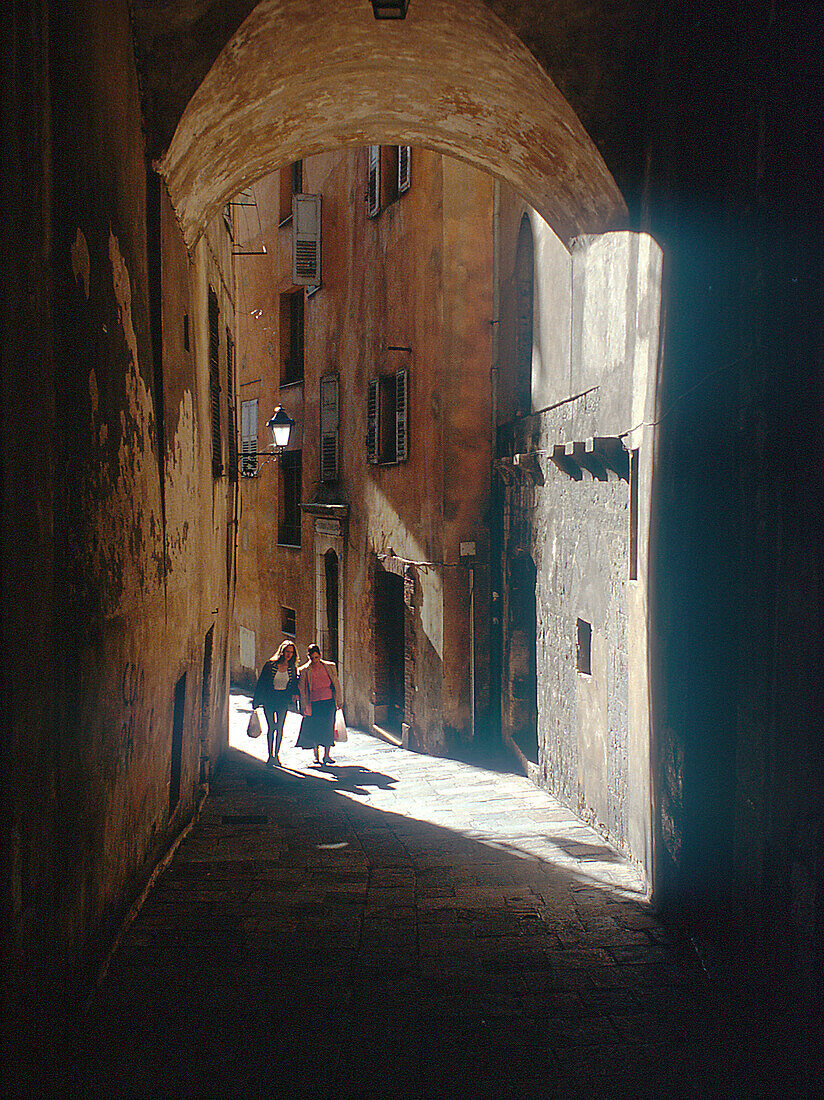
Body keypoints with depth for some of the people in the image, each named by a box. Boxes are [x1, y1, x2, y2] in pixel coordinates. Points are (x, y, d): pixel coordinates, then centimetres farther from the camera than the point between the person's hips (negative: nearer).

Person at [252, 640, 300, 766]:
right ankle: (271, 755, 0)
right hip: (269, 698, -2)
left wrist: (295, 693, -5)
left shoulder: (292, 668, 5)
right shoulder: (271, 665, -5)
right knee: (271, 726, -6)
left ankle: (276, 754, 11)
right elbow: (261, 682, 0)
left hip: (283, 700, 2)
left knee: (280, 727, 0)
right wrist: (256, 700, -1)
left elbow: (294, 684, 15)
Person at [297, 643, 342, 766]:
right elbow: (302, 689, 3)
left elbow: (336, 683, 12)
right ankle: (316, 755, 15)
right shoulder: (304, 670, 3)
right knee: (314, 729, 2)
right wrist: (304, 706, -3)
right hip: (313, 703, -1)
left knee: (328, 729, -1)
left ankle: (327, 755, 7)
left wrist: (339, 700, 9)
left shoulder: (329, 667, 9)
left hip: (329, 701, 1)